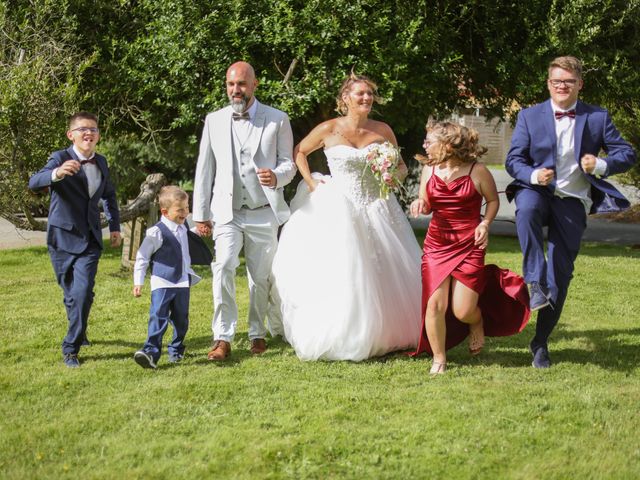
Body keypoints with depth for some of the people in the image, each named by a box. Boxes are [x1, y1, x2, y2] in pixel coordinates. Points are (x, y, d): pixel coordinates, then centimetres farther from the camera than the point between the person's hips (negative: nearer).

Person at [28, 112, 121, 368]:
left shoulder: (101, 162, 6)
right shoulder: (60, 158, -10)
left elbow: (109, 195, 26)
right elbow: (34, 182, -30)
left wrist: (115, 226, 21)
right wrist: (57, 173, -49)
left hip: (90, 240, 2)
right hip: (63, 238, -2)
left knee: (83, 292, -14)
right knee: (71, 294, 8)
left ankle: (71, 347, -4)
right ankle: (79, 331, 35)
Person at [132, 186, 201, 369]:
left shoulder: (183, 228, 9)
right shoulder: (156, 232, -12)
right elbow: (142, 257, -8)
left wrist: (190, 275, 27)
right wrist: (138, 282, -9)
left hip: (183, 283, 6)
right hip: (162, 284, -6)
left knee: (181, 319, 11)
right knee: (158, 318, -15)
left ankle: (176, 350, 24)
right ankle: (151, 352, -18)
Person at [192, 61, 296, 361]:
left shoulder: (277, 120, 2)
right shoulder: (214, 121, 7)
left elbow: (288, 163, 3)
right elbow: (204, 169, 10)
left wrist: (276, 176, -22)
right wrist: (200, 214, 8)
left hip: (264, 213, 0)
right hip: (227, 212, 0)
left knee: (261, 277, 8)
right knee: (223, 268, -17)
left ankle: (257, 333, 26)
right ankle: (223, 338, -15)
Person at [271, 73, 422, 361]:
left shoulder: (382, 131, 2)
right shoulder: (329, 130, -3)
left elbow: (401, 165, 12)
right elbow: (299, 151, 12)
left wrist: (395, 177, -10)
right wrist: (310, 182, 2)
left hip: (377, 208, 3)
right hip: (339, 211, -3)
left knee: (385, 274, 6)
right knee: (339, 276, -5)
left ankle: (387, 336, 21)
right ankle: (340, 341, 6)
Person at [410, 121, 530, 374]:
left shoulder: (477, 172, -9)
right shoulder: (429, 169, 0)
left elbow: (493, 200, 7)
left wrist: (485, 224, -8)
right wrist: (420, 204, -8)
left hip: (469, 246, -3)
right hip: (436, 244, 3)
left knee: (462, 311, -7)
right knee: (435, 304, -8)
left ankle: (477, 324, 32)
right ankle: (438, 358, 12)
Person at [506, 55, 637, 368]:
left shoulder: (598, 118, 5)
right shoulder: (529, 116, 5)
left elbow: (627, 155, 5)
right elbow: (513, 159, 1)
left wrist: (601, 165, -17)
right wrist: (534, 175, -21)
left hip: (572, 202, 1)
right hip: (537, 191, -1)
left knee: (561, 274, -1)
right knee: (527, 209, -39)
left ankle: (540, 342, 13)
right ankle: (536, 283, -35)